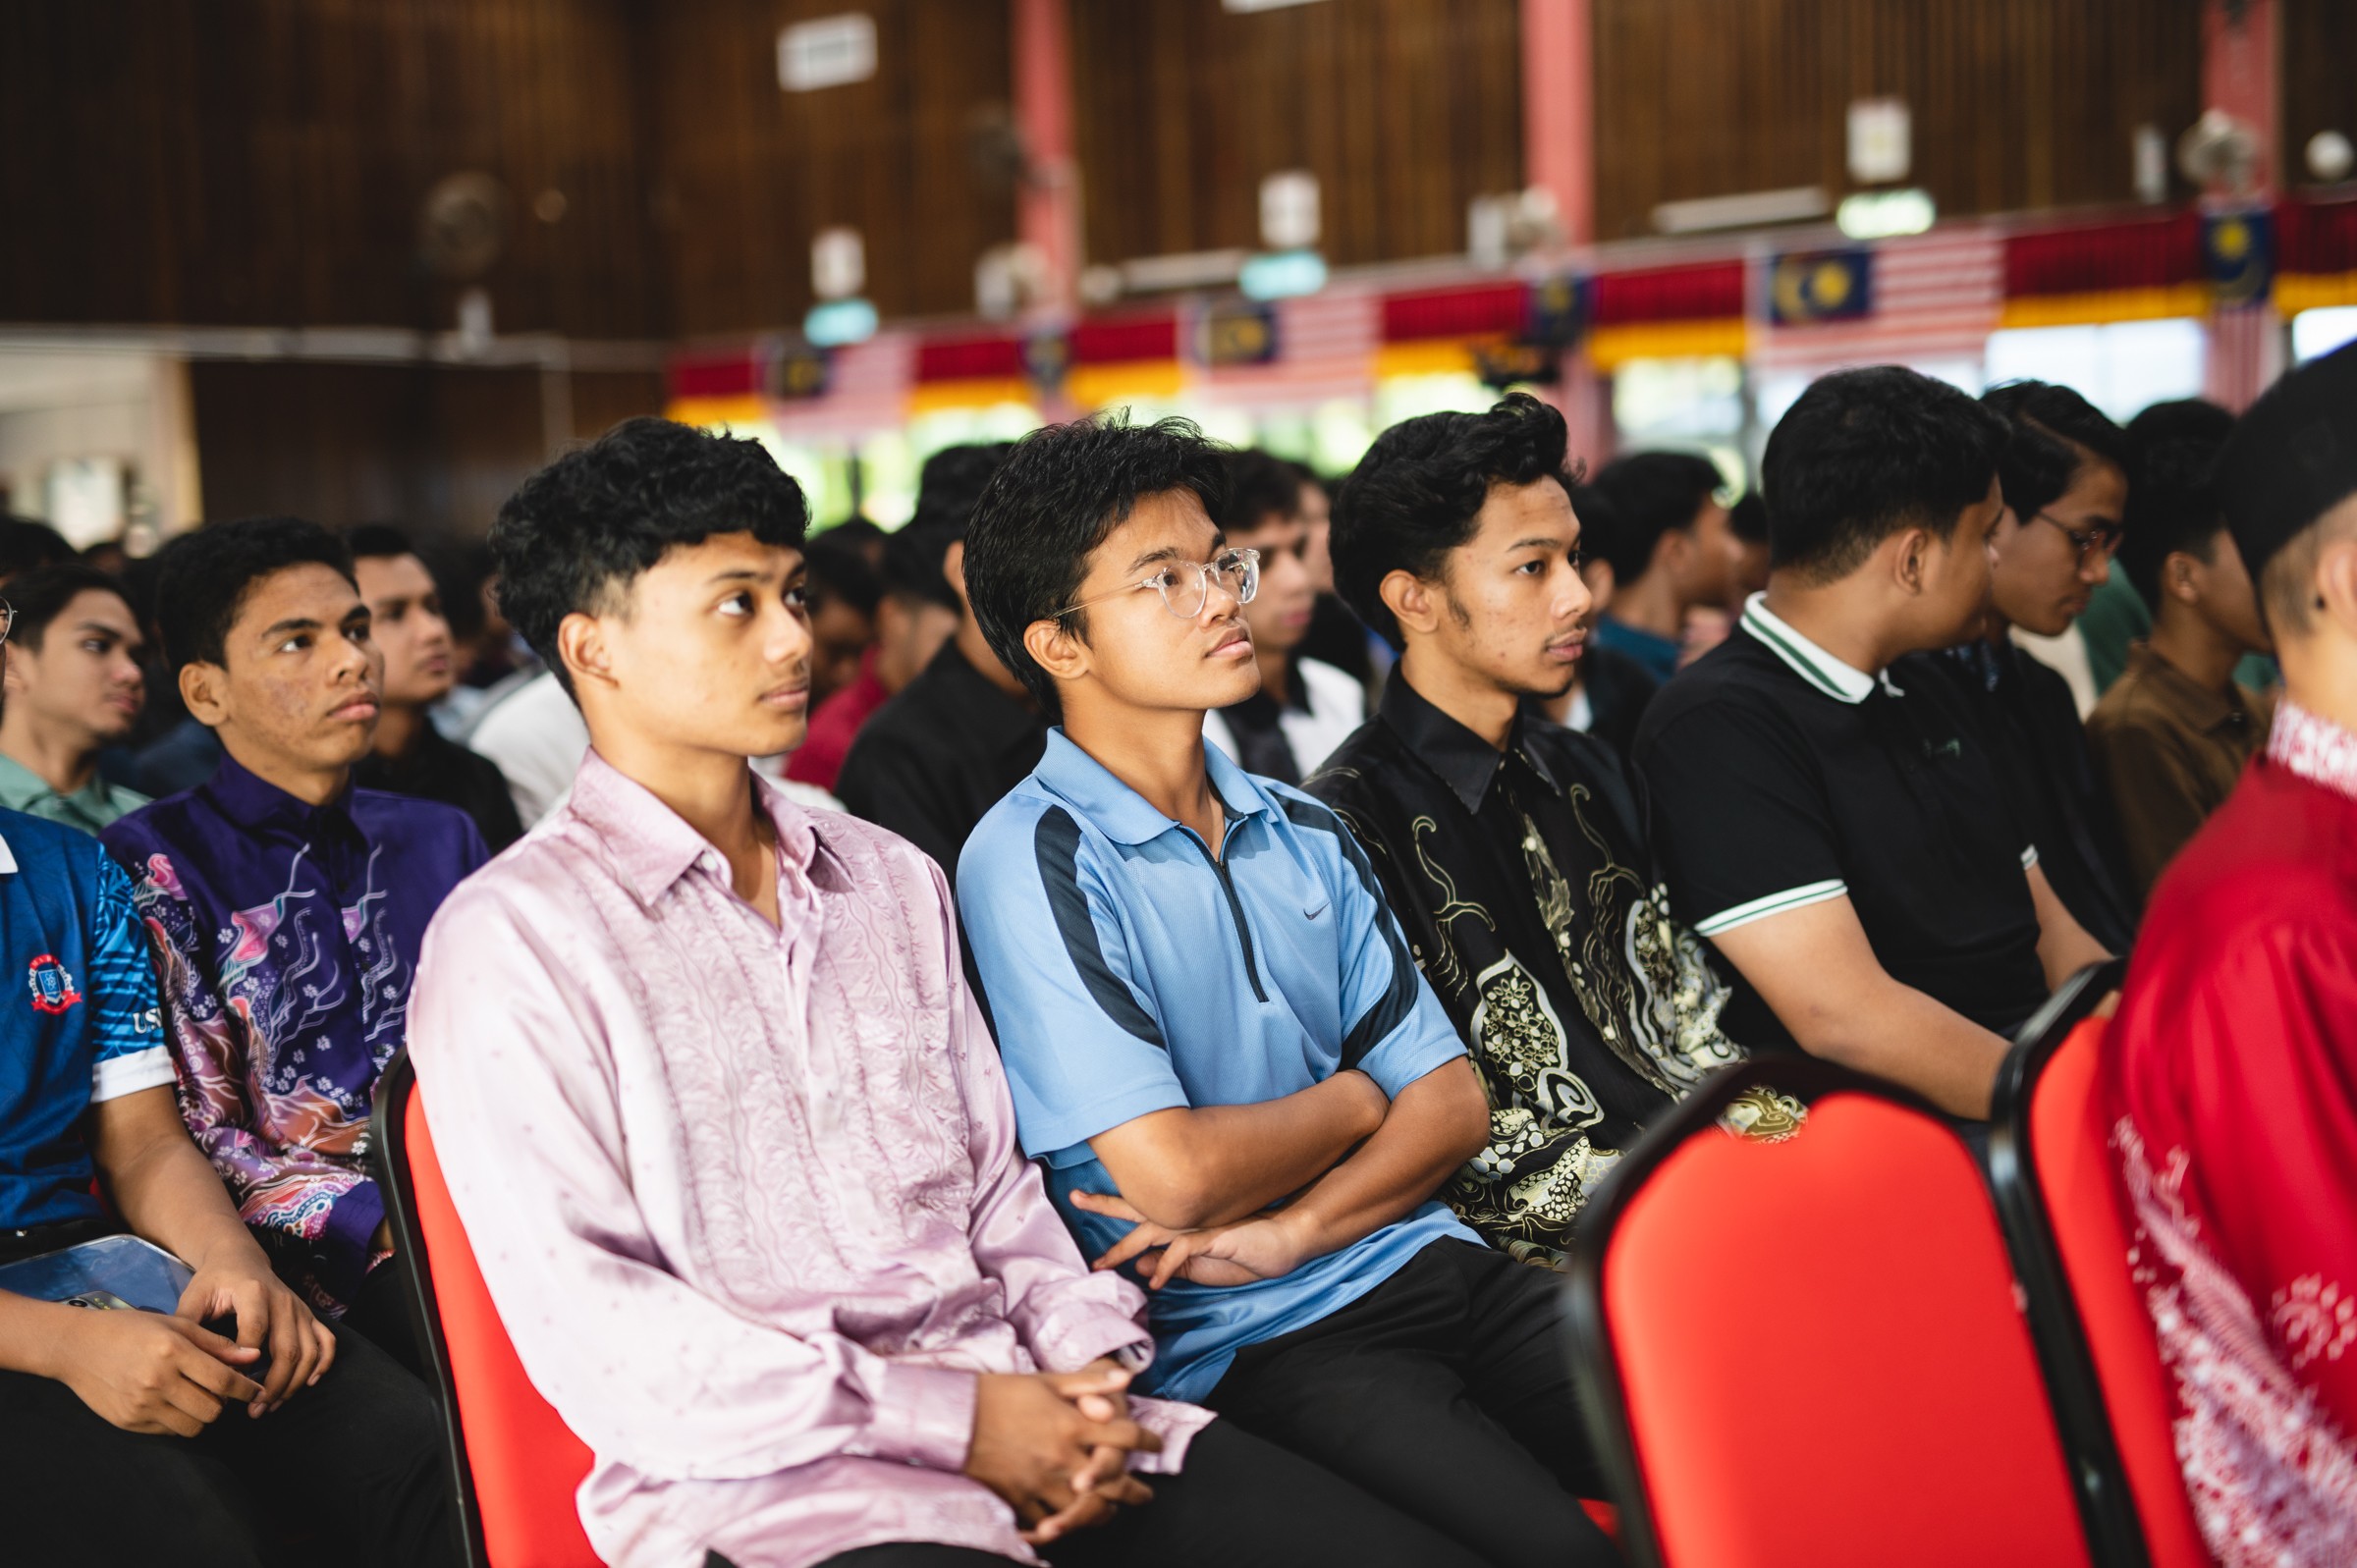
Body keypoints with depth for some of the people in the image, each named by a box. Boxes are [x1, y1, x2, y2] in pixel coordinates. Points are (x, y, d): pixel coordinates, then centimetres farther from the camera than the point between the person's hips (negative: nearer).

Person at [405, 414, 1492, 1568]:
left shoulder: (893, 880, 18)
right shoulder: (512, 941, -2)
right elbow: (595, 1339, -9)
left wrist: (1083, 1359, -1)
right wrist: (951, 1419, -12)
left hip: (1025, 1421, 5)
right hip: (760, 1474, -5)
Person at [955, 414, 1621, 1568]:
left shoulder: (1304, 834, 16)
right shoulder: (1030, 866, -8)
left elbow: (1452, 1103, 10)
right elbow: (1173, 1176, -15)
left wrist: (1284, 1231, -9)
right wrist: (1354, 1097, 4)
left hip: (1420, 1260, 7)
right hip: (1249, 1347, -6)